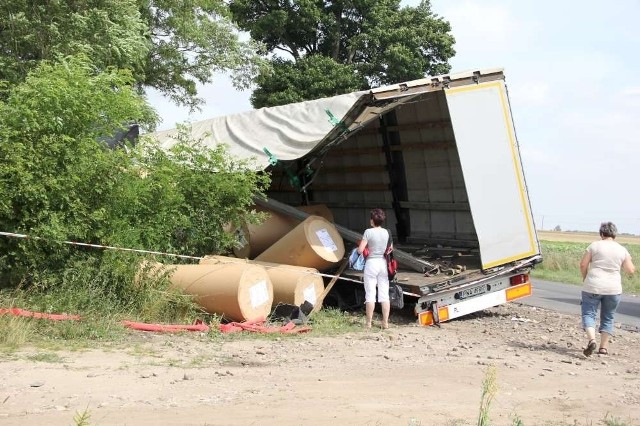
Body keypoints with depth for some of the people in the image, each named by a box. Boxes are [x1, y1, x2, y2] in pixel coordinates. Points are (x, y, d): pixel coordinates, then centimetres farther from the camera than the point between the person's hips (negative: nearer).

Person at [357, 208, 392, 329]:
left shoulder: (368, 232, -12)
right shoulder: (387, 232, 2)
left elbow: (360, 250, -14)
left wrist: (360, 245, 6)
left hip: (371, 263, -4)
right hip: (383, 263, 4)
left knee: (370, 294, 1)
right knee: (384, 295, 7)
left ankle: (369, 323, 4)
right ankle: (385, 322, 9)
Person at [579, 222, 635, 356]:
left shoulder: (595, 245, -3)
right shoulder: (622, 250, 3)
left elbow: (583, 265, -4)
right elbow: (630, 270, 6)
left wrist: (585, 278, 13)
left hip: (593, 286, -2)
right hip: (613, 289, 3)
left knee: (588, 313, 4)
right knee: (608, 317, 14)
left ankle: (591, 339, -18)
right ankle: (604, 347, 14)